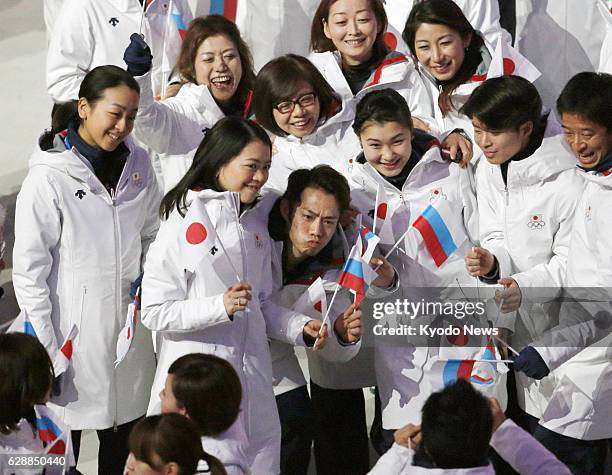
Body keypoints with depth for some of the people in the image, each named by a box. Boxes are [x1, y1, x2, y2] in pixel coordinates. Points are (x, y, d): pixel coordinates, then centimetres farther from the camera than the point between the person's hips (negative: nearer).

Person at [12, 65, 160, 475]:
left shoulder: (137, 164, 3)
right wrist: (45, 353, -11)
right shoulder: (49, 176, -14)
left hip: (131, 330, 5)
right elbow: (29, 271, -11)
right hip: (74, 333, -5)